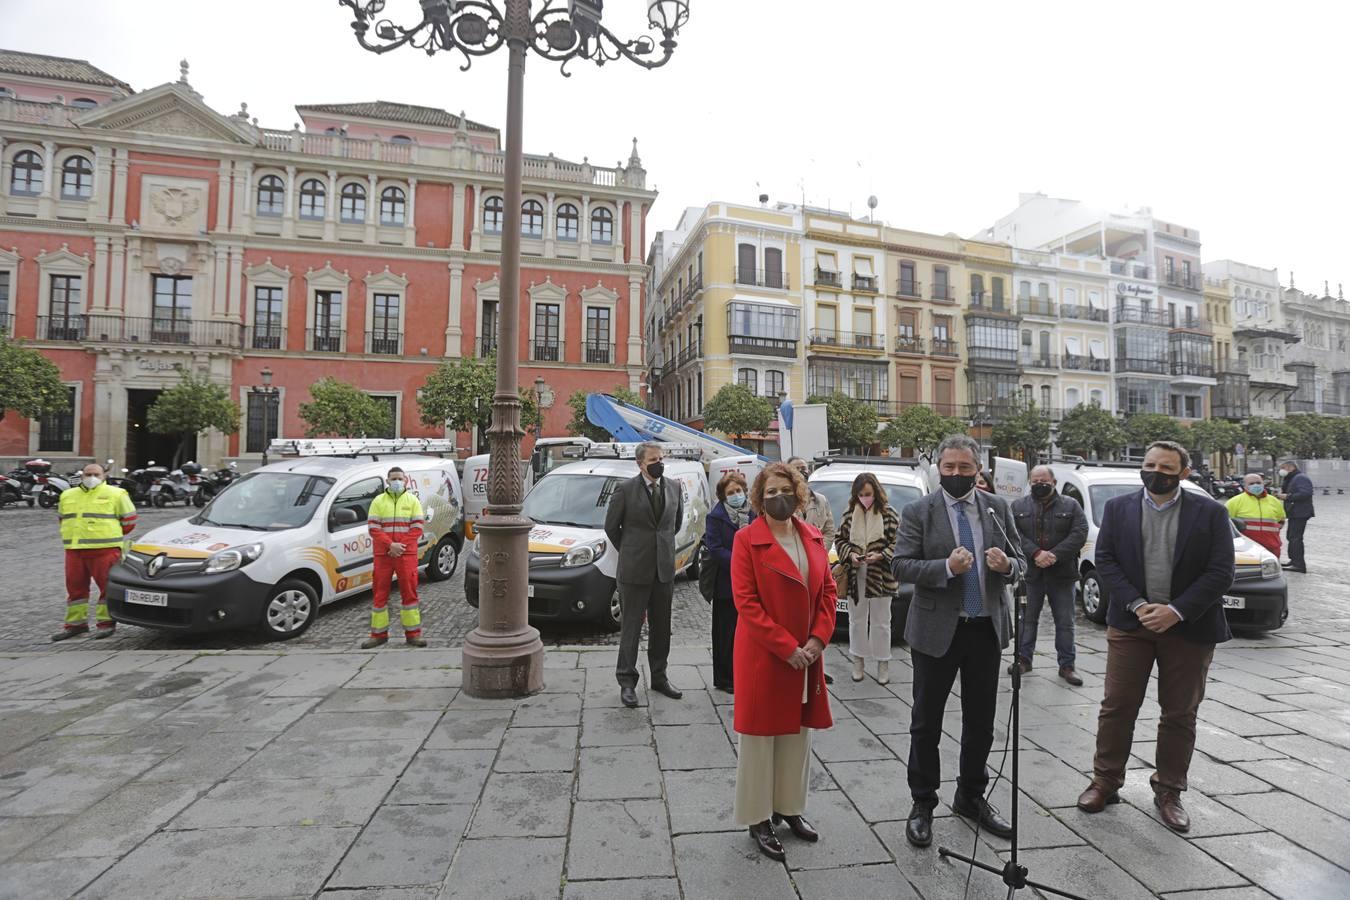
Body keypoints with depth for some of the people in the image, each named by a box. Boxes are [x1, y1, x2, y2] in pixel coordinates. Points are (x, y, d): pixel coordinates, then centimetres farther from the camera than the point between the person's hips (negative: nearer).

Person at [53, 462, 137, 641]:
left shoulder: (115, 494, -1)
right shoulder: (67, 495, 15)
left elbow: (129, 519, 4)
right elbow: (62, 518, 29)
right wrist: (72, 536, 20)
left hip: (105, 550, -5)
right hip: (74, 551, 5)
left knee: (107, 586, -4)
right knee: (75, 586, 10)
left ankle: (106, 622, 6)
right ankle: (75, 623, 21)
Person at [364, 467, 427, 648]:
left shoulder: (413, 500, 6)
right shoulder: (378, 501, 8)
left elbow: (417, 528, -1)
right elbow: (373, 528, -1)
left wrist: (401, 546, -13)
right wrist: (390, 545, -15)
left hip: (406, 554, -1)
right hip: (382, 554, 1)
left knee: (409, 591, 1)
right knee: (380, 592, 5)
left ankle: (413, 633, 8)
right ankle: (379, 634, 16)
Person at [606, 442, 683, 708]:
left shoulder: (674, 488, 4)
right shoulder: (626, 490, -9)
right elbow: (611, 526, 1)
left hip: (664, 568, 4)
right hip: (635, 570, -4)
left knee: (661, 627, 13)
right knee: (632, 627, 3)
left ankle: (659, 677, 27)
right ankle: (627, 682, 14)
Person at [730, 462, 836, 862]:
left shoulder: (813, 536, 5)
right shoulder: (747, 539, -12)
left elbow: (827, 590, 7)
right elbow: (746, 602, -16)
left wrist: (818, 639, -6)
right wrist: (786, 647, -18)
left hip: (808, 654, 6)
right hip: (763, 655, -5)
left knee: (798, 733, 17)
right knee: (760, 735, 7)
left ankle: (790, 807, 35)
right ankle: (758, 818, 22)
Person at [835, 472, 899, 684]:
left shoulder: (888, 514, -4)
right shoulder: (849, 514, 4)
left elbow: (898, 542, -4)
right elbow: (839, 540, 8)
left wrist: (880, 555, -18)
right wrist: (850, 554, -10)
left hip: (881, 577, -2)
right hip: (856, 576, 3)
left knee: (881, 622, 7)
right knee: (856, 619, 13)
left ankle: (883, 663, 21)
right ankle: (858, 660, 27)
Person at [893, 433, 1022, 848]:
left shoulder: (998, 508, 5)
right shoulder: (918, 511, -6)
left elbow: (1018, 563, 9)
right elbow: (900, 566, -10)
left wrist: (1007, 564, -15)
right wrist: (946, 568, -25)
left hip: (986, 628, 4)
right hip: (937, 629, -3)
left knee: (981, 721, 16)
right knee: (926, 722, 8)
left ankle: (971, 797, 36)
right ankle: (922, 804, 24)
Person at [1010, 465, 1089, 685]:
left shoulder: (1071, 506, 4)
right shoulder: (1018, 506, 5)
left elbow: (1079, 534, -8)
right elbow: (1014, 534, -6)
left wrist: (1054, 556, -18)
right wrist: (1036, 553, -20)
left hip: (1062, 574, 0)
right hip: (1030, 573, 1)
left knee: (1065, 622, 6)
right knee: (1027, 619, 10)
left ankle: (1067, 665, 16)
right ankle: (1023, 659, 20)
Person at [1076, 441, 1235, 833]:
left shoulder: (1210, 512, -1)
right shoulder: (1118, 508, 2)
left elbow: (1220, 571, -6)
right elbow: (1105, 560, -2)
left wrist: (1176, 611, -16)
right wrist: (1137, 605, -14)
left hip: (1188, 629, 0)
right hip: (1130, 624, 1)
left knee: (1180, 714, 11)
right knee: (1117, 707, 4)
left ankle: (1169, 791, 26)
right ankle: (1105, 782, 18)